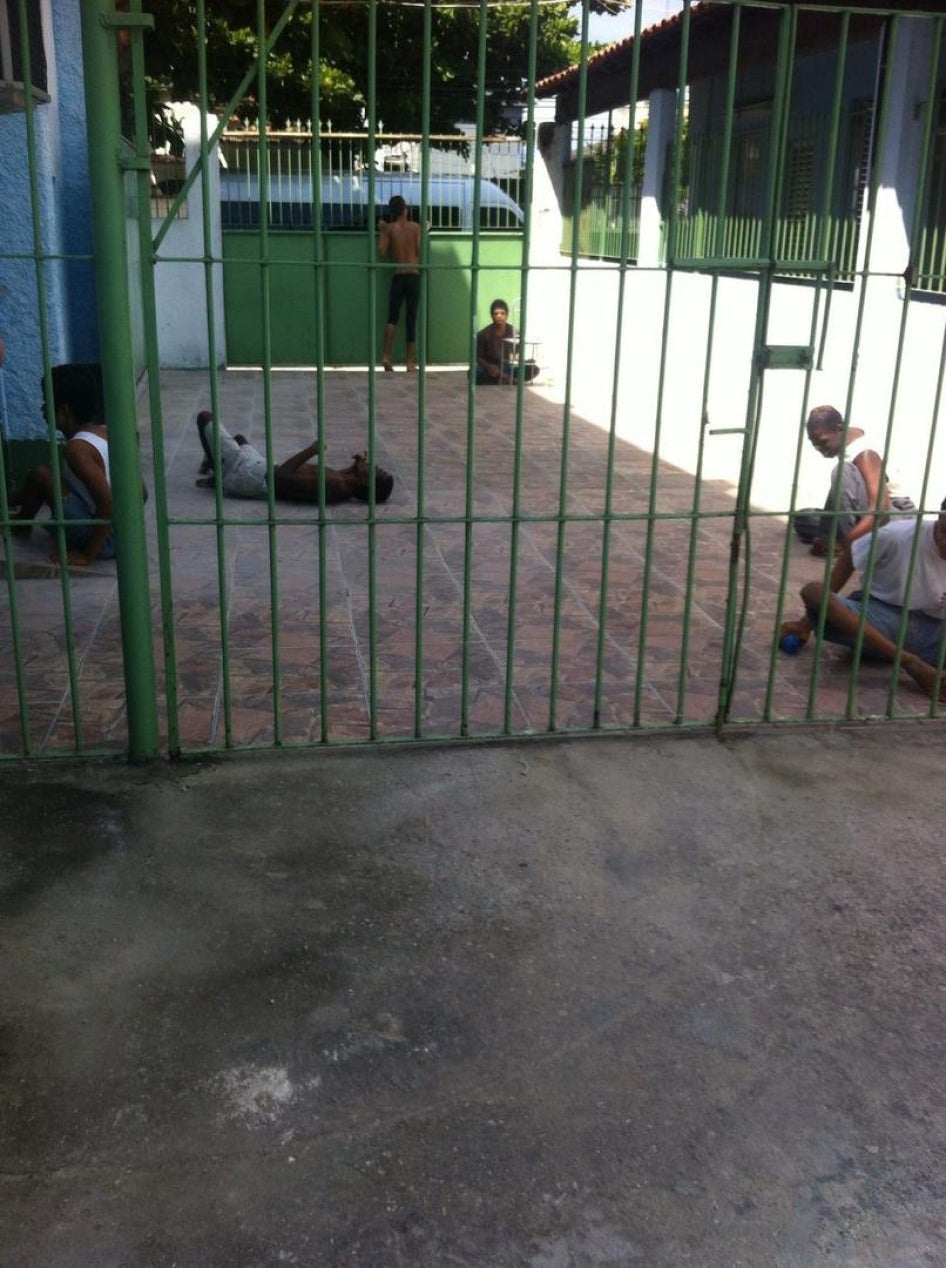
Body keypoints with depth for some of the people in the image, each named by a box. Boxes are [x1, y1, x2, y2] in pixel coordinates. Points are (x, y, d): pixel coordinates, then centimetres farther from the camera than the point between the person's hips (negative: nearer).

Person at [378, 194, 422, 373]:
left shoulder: (388, 228, 1)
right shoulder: (416, 227, 1)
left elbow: (382, 252, -4)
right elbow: (420, 251, 0)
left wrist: (381, 232, 9)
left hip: (398, 277, 0)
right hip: (414, 276, 0)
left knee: (392, 317, 5)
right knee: (412, 318, 2)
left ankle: (386, 356, -11)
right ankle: (411, 361, 3)